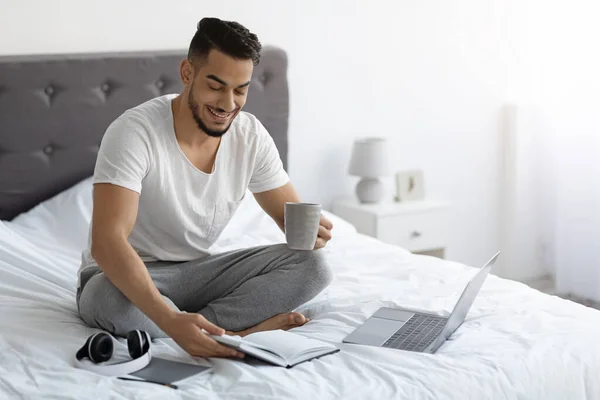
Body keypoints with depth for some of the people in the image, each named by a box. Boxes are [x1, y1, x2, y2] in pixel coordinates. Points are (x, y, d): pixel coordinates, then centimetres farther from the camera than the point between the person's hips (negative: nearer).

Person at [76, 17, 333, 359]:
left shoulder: (251, 135, -7)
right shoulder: (134, 132, -25)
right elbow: (106, 243, -35)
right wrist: (170, 321, -50)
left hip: (198, 271, 5)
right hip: (129, 277, -4)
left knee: (313, 266, -15)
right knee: (112, 300, -41)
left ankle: (203, 323, -24)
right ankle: (243, 323, -23)